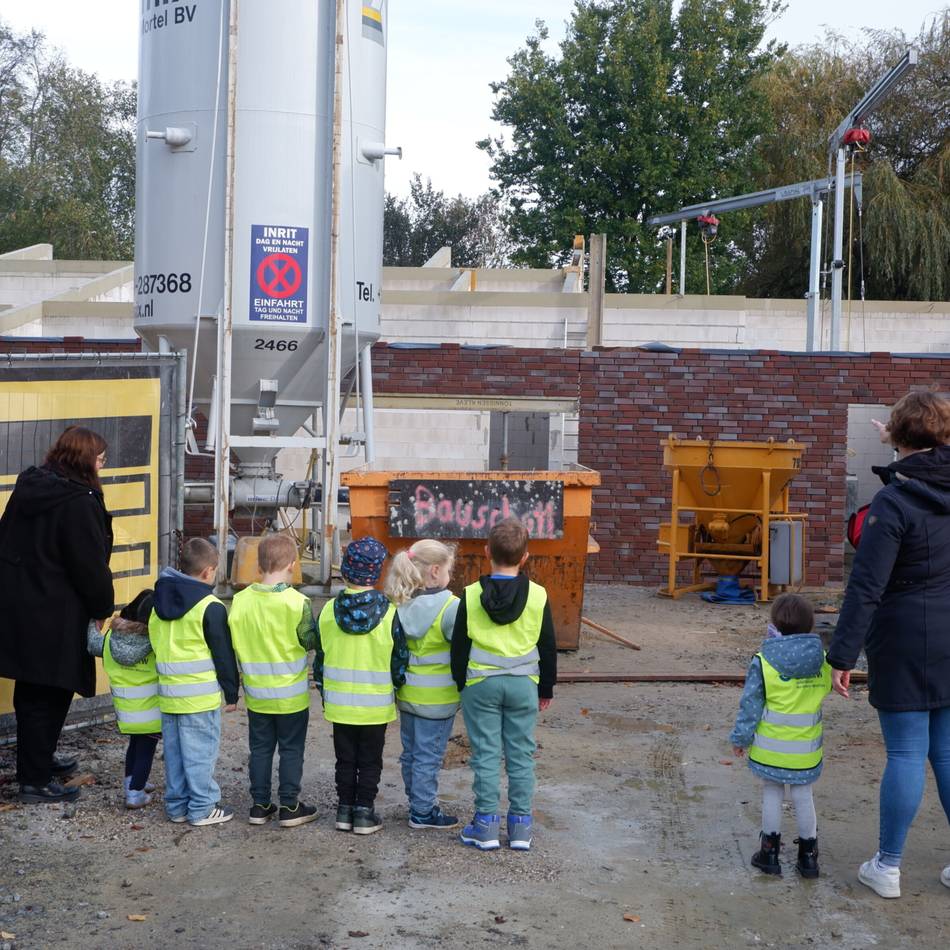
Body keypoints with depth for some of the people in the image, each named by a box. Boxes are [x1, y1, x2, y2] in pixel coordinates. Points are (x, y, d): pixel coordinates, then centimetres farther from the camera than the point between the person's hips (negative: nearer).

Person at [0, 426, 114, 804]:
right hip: (52, 616, -8)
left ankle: (39, 760, 35)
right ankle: (35, 780, 9)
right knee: (47, 696, 2)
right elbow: (91, 566, -16)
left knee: (33, 691, 20)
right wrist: (102, 608, -1)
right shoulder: (79, 503, -19)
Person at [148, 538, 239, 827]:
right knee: (201, 751, 0)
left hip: (168, 693, 7)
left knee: (174, 752, 13)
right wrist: (231, 693, -1)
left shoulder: (160, 603, 9)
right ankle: (203, 808, 6)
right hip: (201, 695, -7)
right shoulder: (211, 608, -12)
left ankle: (177, 805, 20)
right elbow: (224, 655, -10)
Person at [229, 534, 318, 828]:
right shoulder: (297, 602, -19)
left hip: (256, 693, 3)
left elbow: (234, 644, -1)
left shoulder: (241, 600, -8)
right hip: (292, 693, -3)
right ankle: (289, 807, 13)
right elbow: (311, 642, -10)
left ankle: (260, 805, 20)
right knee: (291, 749, 9)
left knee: (260, 749, 14)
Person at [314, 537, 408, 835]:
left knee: (345, 760, 15)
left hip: (339, 703, 2)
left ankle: (345, 809, 19)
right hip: (376, 705, -2)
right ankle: (365, 813, 11)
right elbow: (400, 659, -7)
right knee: (370, 762, 10)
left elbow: (320, 657, 3)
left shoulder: (329, 611, -6)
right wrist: (399, 687, 10)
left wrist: (324, 692, 15)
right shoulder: (389, 613, -13)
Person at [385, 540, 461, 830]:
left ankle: (418, 803, 32)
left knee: (410, 752, 18)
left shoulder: (400, 605, -2)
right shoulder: (451, 607, -20)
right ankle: (423, 812, 14)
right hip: (437, 698, -6)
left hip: (407, 694, 6)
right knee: (429, 756, 5)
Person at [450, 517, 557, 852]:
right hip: (523, 686, 1)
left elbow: (459, 646, 0)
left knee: (486, 755, 5)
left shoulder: (471, 596, -7)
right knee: (521, 756, 8)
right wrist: (546, 688, 15)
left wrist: (461, 683, 13)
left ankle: (486, 825, 8)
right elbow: (548, 647, 4)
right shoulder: (537, 596, -4)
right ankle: (520, 826, 12)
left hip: (481, 685, -1)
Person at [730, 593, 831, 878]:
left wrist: (740, 737, 2)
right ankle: (808, 856, 20)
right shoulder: (823, 662, -6)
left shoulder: (763, 662, -15)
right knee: (803, 796, 14)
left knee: (772, 794, 13)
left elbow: (750, 705, -9)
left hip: (771, 747, -2)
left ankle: (769, 852, 19)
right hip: (807, 751, 2)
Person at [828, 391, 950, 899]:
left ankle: (887, 867, 14)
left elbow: (866, 587, -18)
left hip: (906, 645, -5)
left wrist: (843, 655, -14)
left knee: (905, 753, 3)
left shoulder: (893, 501, -16)